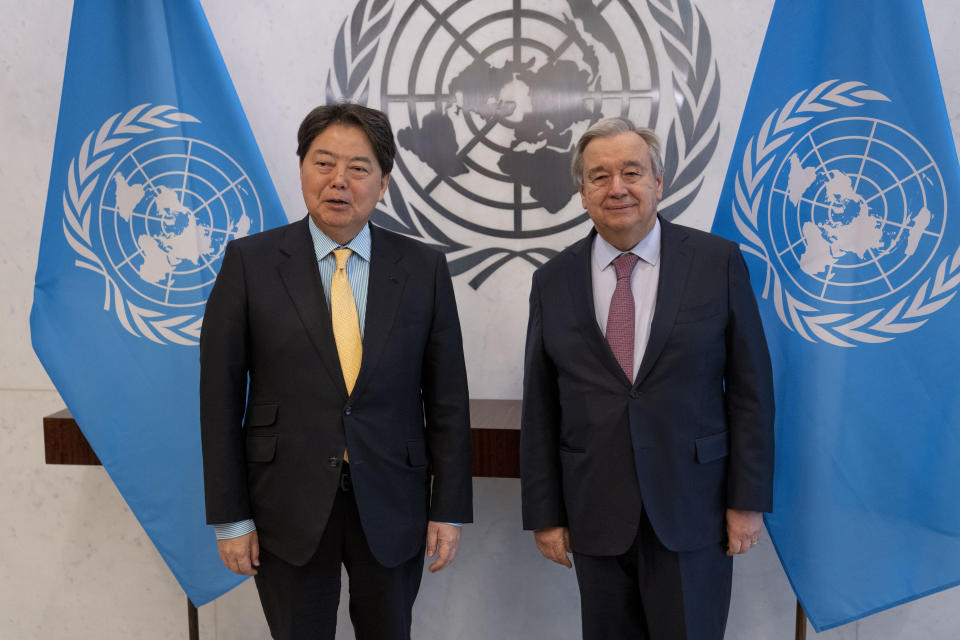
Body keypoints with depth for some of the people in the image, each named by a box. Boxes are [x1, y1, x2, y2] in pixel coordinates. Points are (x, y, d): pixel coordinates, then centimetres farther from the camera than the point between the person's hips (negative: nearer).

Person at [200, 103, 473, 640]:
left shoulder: (424, 268, -2)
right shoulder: (251, 262, -4)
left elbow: (447, 398, 0)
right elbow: (220, 394, -3)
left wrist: (450, 510, -1)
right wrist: (230, 517, -4)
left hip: (391, 508, 1)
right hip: (288, 508, -1)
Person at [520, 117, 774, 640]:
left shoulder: (718, 262, -3)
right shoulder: (552, 281, 1)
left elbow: (751, 388, -2)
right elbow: (539, 407, 2)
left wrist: (749, 499, -3)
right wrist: (544, 514, 2)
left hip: (693, 512, -1)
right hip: (595, 516, 2)